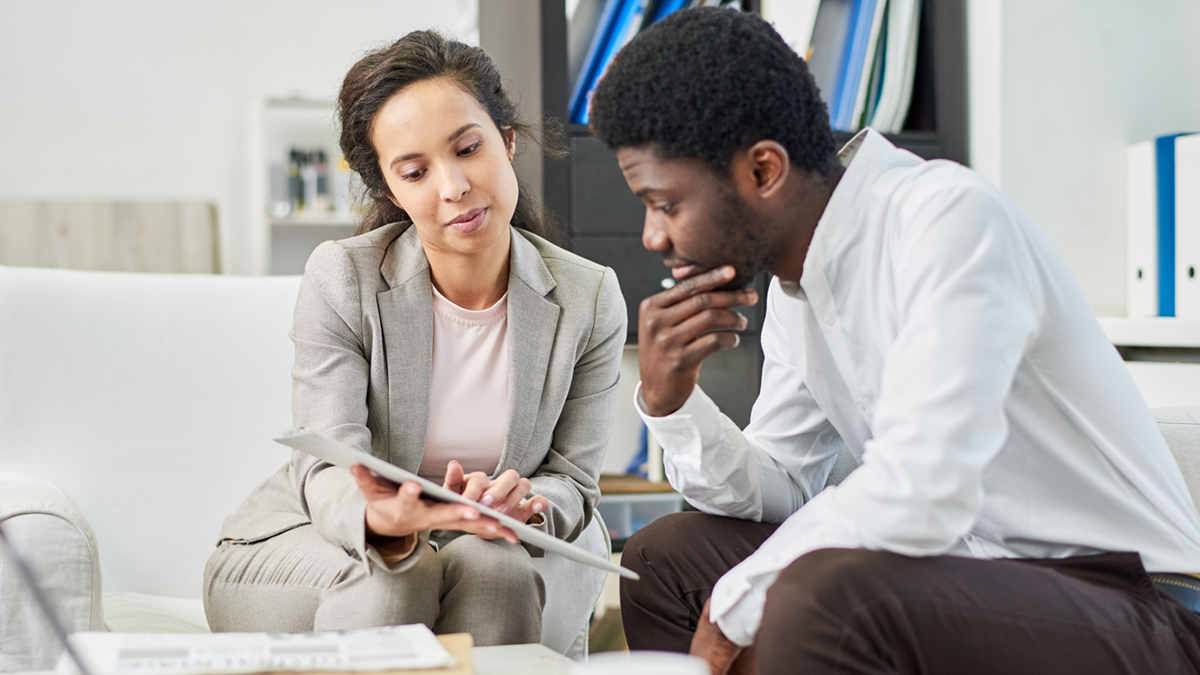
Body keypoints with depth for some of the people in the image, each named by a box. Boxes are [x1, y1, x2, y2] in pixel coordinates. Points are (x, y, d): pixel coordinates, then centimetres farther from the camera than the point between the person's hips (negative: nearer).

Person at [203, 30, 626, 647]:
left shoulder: (589, 301, -9)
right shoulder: (342, 279, -16)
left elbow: (572, 482, -6)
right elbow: (331, 471, -21)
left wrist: (526, 505, -32)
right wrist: (380, 518, -47)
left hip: (468, 546, 2)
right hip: (294, 545, -1)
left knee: (496, 567, -32)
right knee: (392, 580, -34)